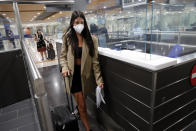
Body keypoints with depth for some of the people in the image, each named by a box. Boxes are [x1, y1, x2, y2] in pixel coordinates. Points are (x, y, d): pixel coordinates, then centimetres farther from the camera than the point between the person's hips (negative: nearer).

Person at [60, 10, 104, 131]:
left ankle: (78, 110, 58)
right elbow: (63, 56, 4)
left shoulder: (91, 40, -6)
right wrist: (64, 67, -16)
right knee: (82, 105, 1)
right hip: (73, 74, -1)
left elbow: (95, 61, -7)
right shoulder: (67, 38, -4)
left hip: (85, 74, 1)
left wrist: (99, 79, -11)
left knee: (81, 102, 21)